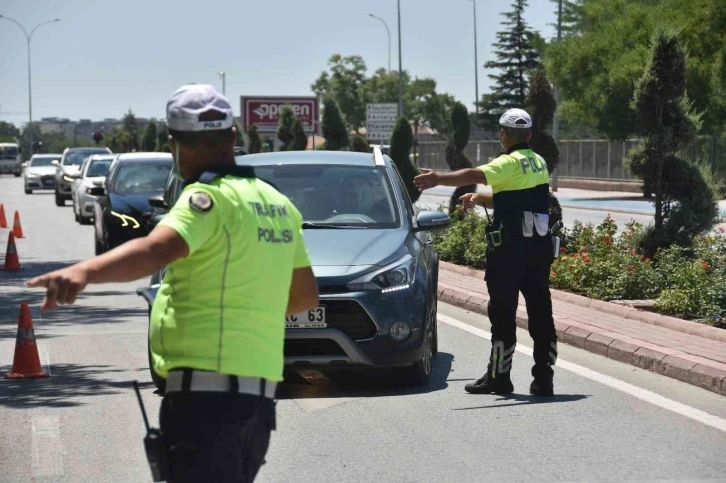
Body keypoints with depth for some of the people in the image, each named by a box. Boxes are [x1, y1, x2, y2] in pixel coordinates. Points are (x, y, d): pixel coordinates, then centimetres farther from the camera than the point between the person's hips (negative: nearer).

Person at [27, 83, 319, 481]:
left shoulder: (209, 198, -10)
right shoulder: (278, 205, 16)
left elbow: (157, 249, -30)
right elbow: (306, 295, 25)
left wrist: (84, 270, -45)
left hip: (207, 390, -9)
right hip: (259, 393, 9)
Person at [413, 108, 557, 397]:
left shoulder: (510, 163, -10)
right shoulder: (538, 163, 15)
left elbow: (476, 175, -27)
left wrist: (440, 179, -36)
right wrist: (480, 199, 22)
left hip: (510, 249, -7)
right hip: (540, 247, 7)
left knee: (503, 314, 0)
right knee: (541, 313, 6)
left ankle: (498, 377, 5)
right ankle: (543, 379, 5)